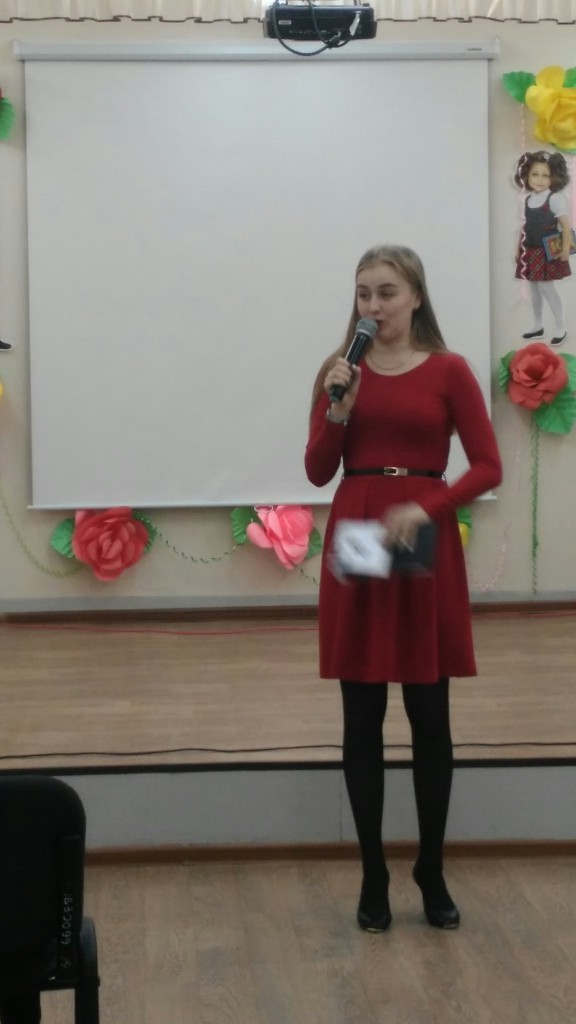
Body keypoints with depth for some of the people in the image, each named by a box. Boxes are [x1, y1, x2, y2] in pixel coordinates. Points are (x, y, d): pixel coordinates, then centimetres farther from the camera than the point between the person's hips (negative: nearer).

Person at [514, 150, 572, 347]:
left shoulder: (555, 198, -13)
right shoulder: (528, 199, 8)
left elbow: (566, 226, -15)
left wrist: (565, 249, -21)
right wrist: (519, 249, 16)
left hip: (548, 252, -7)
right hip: (531, 252, 7)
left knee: (546, 287, -7)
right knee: (534, 288, 13)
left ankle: (561, 328, 4)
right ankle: (538, 326, 26)